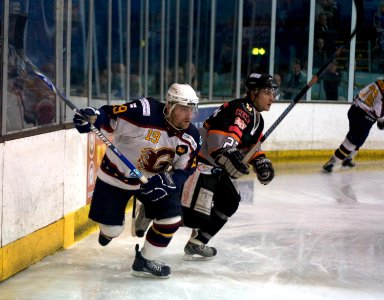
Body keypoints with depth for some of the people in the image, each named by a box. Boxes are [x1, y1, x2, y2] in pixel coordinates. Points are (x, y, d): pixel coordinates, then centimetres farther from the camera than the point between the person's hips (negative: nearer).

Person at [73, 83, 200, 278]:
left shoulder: (191, 138, -14)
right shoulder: (145, 112, -31)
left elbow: (184, 171, -6)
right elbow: (110, 116, -25)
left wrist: (168, 182, -25)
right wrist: (92, 117, -45)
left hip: (154, 180, 4)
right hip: (116, 174, -4)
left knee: (172, 216, -10)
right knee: (112, 227, 3)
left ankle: (144, 262, 11)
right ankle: (109, 231, 45)